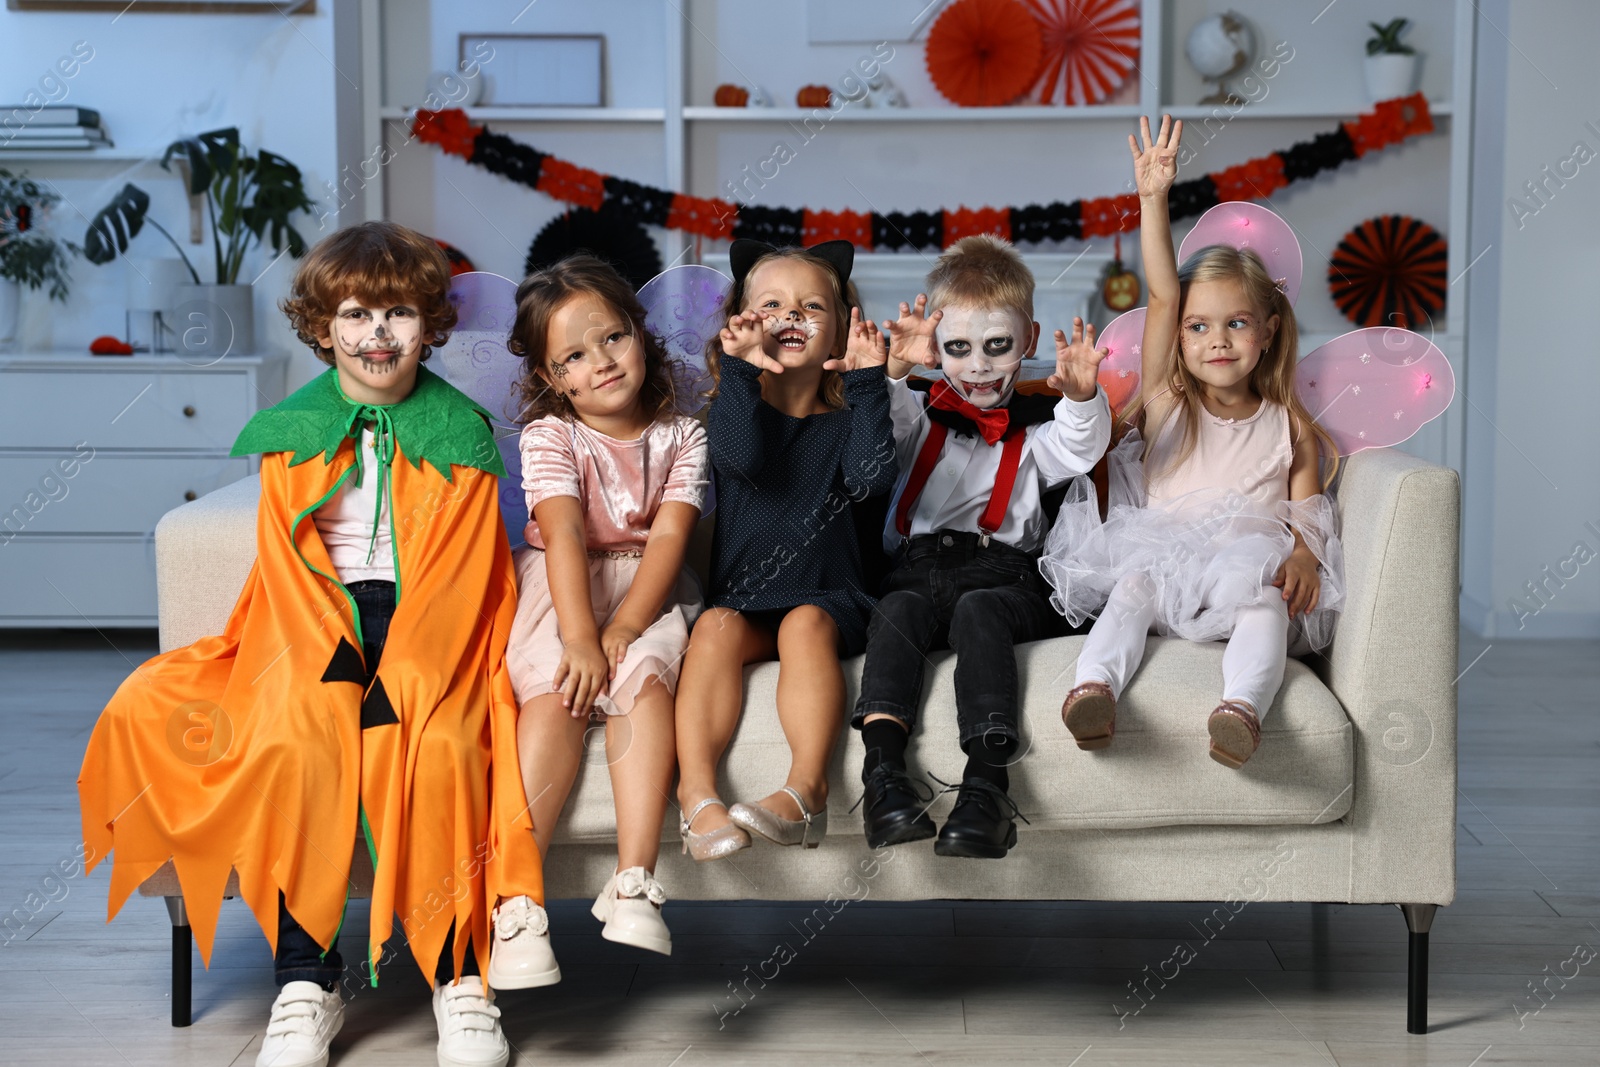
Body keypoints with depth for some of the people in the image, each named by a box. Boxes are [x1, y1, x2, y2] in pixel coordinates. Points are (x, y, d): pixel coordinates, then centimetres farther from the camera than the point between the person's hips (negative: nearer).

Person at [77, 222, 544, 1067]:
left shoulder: (461, 434, 7)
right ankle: (305, 986, -22)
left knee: (440, 745, -31)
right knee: (297, 737, -29)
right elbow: (290, 569, 3)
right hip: (316, 632, 1)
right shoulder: (287, 434, 11)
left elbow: (465, 577, -2)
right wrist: (337, 662, -16)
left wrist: (398, 677, -17)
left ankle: (459, 976, -19)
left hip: (431, 636, -1)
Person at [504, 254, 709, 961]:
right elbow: (565, 534, -16)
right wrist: (579, 637, -30)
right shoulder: (549, 436, -1)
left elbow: (669, 537, -9)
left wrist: (623, 627, -24)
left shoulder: (681, 436, 4)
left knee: (643, 673, -31)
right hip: (559, 587, -1)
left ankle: (634, 883, -38)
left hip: (644, 588, 1)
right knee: (556, 693, -29)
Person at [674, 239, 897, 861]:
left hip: (827, 597, -1)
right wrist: (740, 368, -19)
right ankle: (696, 792, -42)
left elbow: (872, 475, -11)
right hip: (742, 596, 1)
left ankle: (806, 788, -46)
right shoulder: (734, 408, 11)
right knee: (716, 626, -30)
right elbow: (743, 458, -13)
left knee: (805, 624, -33)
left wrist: (867, 382, -13)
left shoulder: (843, 419, 11)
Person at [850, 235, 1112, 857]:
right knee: (899, 610, -31)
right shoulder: (920, 412, 22)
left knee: (978, 611, -33)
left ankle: (987, 783, -45)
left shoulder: (1035, 426, 18)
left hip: (1004, 576, -1)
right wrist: (892, 371, -20)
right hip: (919, 566, 1)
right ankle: (883, 770, -44)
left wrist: (1081, 396, -24)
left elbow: (1077, 452, -2)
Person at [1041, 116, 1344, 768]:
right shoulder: (1167, 398, 13)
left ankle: (1243, 708, -56)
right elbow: (1163, 296, 3)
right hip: (1163, 559, 0)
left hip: (1246, 569, 0)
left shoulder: (1288, 424, 15)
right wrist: (1153, 199, -7)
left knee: (1268, 605, -33)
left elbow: (1307, 511, 10)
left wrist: (1303, 555, -16)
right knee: (1131, 589, -31)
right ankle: (1094, 687, -53)